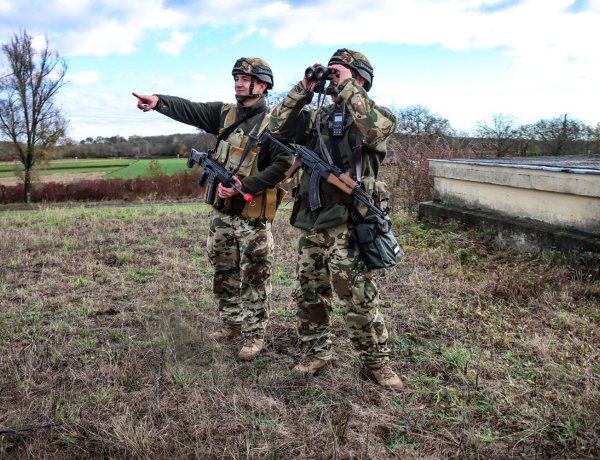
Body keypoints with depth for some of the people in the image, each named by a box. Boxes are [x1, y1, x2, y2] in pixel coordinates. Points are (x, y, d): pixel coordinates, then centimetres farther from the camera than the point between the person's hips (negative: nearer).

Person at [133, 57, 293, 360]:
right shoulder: (224, 113, 7)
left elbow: (282, 165, -17)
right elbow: (188, 110, -5)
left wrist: (246, 186, -23)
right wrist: (158, 101, -24)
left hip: (252, 214, -6)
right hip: (222, 210, 6)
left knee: (254, 277, 2)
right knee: (223, 272, 16)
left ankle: (254, 335, 14)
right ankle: (231, 323, 32)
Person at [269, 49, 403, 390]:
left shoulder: (368, 115, -1)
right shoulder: (316, 117, 15)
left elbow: (382, 127, -24)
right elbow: (278, 128, 9)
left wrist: (346, 87, -15)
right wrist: (304, 89, 4)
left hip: (347, 227, -6)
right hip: (310, 223, 6)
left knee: (360, 300, -1)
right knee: (309, 295, 14)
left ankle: (376, 360, 16)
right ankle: (318, 352, 30)